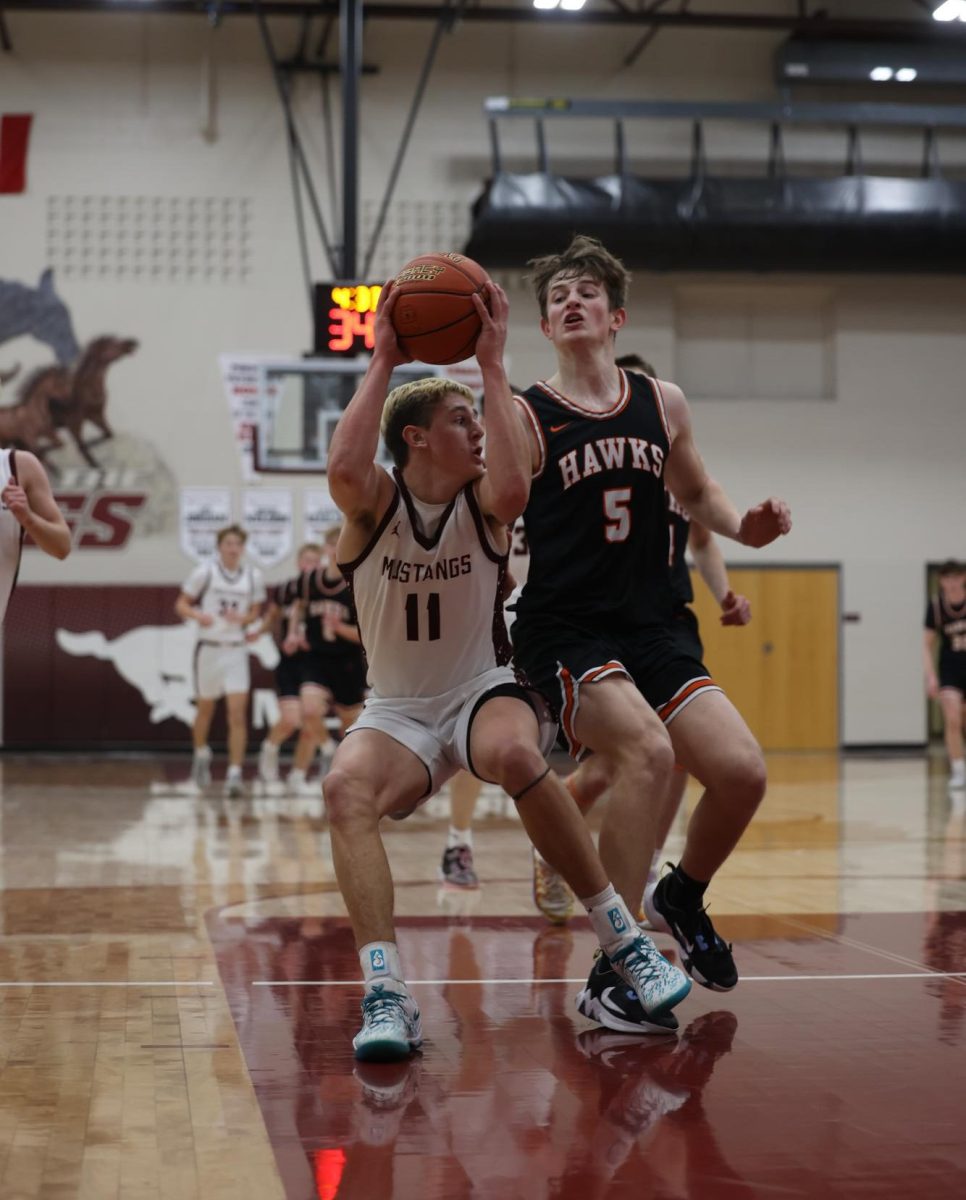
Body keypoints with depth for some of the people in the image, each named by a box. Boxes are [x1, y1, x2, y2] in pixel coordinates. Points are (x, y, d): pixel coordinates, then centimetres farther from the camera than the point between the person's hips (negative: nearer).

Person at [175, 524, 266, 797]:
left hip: (237, 650, 1)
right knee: (205, 709, 15)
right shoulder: (205, 572, -6)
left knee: (238, 715, -10)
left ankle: (235, 774, -10)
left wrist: (243, 618, -9)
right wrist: (198, 615, -22)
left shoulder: (253, 577, 1)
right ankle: (201, 754, 42)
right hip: (209, 648, -1)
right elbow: (181, 605, -2)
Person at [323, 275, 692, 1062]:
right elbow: (343, 469, -31)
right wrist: (383, 361, -25)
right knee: (346, 788, -33)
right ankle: (386, 995, -37)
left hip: (484, 692, 0)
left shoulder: (481, 502, -5)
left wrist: (492, 365, -26)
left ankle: (627, 949, -23)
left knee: (516, 753, -36)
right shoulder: (375, 504, -6)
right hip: (398, 712, 1)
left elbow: (515, 489, -31)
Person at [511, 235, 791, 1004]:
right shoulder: (526, 418, -4)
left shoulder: (662, 404, 10)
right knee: (648, 751, -30)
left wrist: (744, 528, 5)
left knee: (742, 772, -7)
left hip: (649, 630, 5)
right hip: (563, 632, -5)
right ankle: (616, 964, -19)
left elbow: (696, 492, 24)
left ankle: (683, 900, 26)